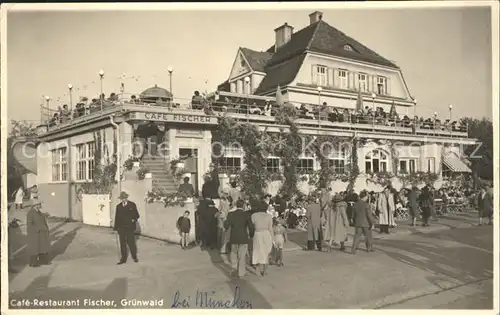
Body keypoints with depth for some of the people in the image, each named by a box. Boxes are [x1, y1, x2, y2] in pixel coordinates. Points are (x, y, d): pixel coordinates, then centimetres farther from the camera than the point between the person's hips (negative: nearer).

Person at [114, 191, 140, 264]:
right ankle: (123, 259, 11)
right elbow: (116, 217, 10)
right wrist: (116, 228, 6)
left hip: (130, 227, -3)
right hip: (121, 228, 3)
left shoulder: (132, 205, 3)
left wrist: (134, 219, -15)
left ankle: (134, 257, 17)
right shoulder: (118, 206, 11)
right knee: (122, 244, 5)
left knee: (131, 242, -2)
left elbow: (136, 215, 5)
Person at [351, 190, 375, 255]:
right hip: (366, 223, -4)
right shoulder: (366, 205, -15)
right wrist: (372, 223, -8)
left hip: (358, 223, 4)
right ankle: (369, 248, 30)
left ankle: (353, 250, -7)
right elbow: (369, 215, -16)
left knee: (357, 236, 3)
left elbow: (353, 215, 8)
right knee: (368, 236, 16)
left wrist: (354, 222, 20)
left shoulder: (355, 204, 2)